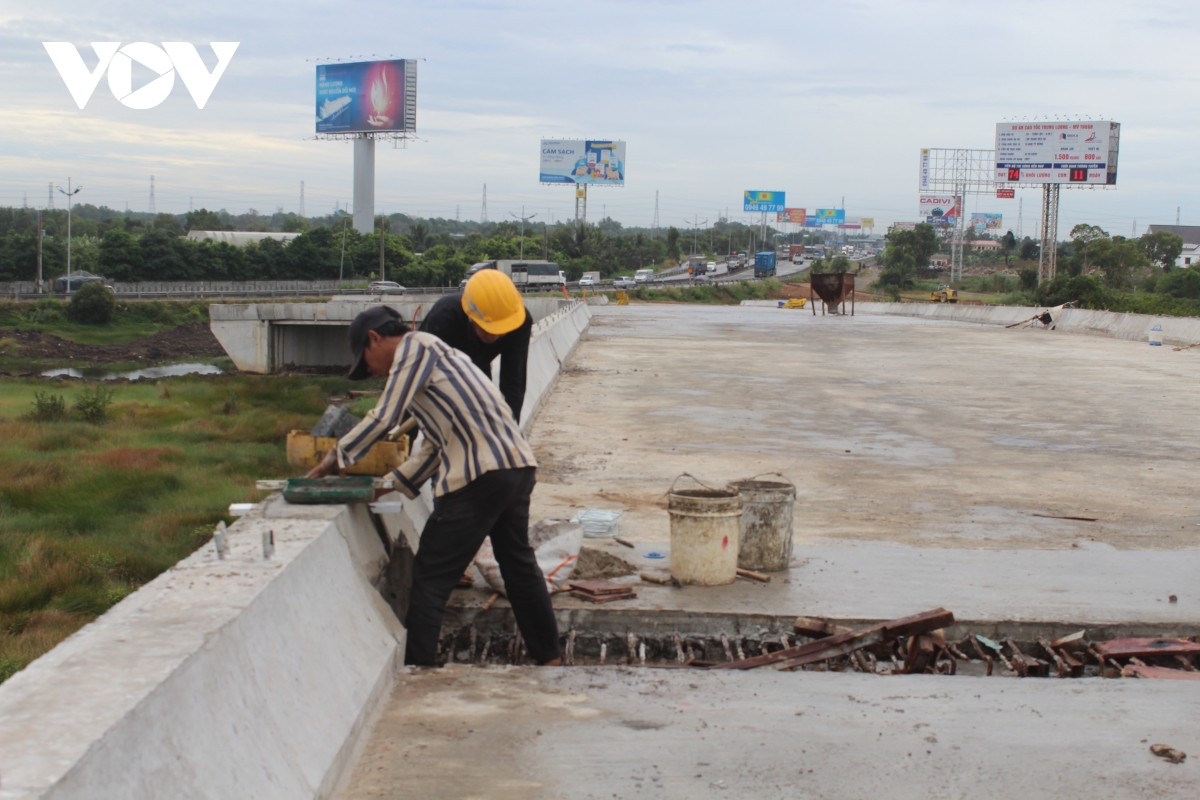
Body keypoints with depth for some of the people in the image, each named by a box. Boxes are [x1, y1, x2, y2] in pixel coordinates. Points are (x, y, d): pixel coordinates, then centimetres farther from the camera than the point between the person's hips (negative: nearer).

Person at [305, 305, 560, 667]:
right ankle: (549, 658, 32)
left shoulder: (414, 346, -1)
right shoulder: (430, 353, 26)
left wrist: (336, 455, 3)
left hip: (479, 475, -10)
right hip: (519, 465, 10)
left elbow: (383, 419, -8)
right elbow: (435, 445, 24)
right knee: (519, 563, 23)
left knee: (430, 578, 0)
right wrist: (392, 484, 21)